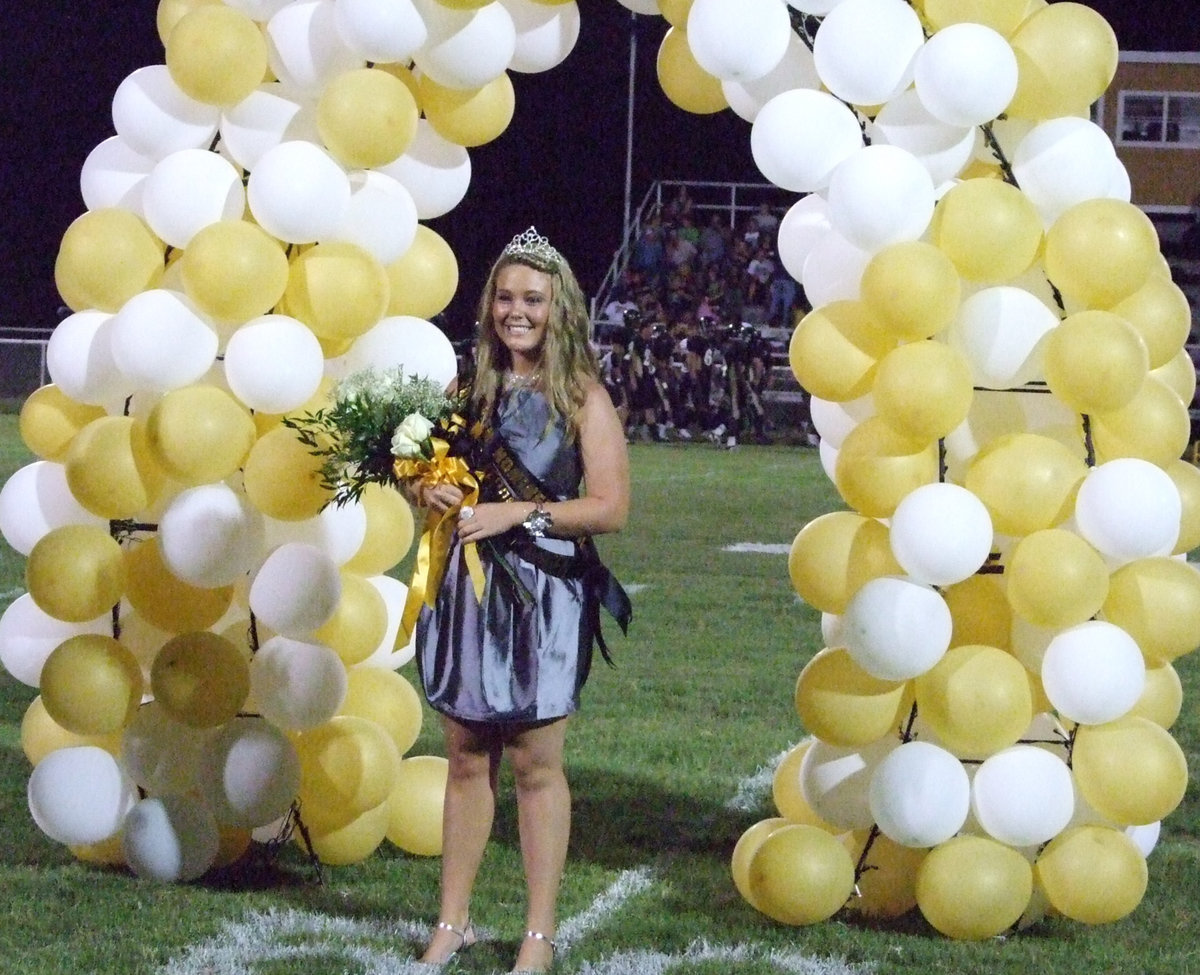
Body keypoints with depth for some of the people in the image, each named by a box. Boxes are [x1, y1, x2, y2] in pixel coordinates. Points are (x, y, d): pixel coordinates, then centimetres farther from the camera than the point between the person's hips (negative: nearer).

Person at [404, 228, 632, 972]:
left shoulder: (584, 398, -4)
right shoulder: (472, 387, 9)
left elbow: (611, 507, -10)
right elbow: (425, 466, 20)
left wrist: (517, 513, -17)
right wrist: (427, 491, -4)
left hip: (543, 594, -4)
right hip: (466, 585, 4)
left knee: (536, 762, -1)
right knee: (466, 757, 9)